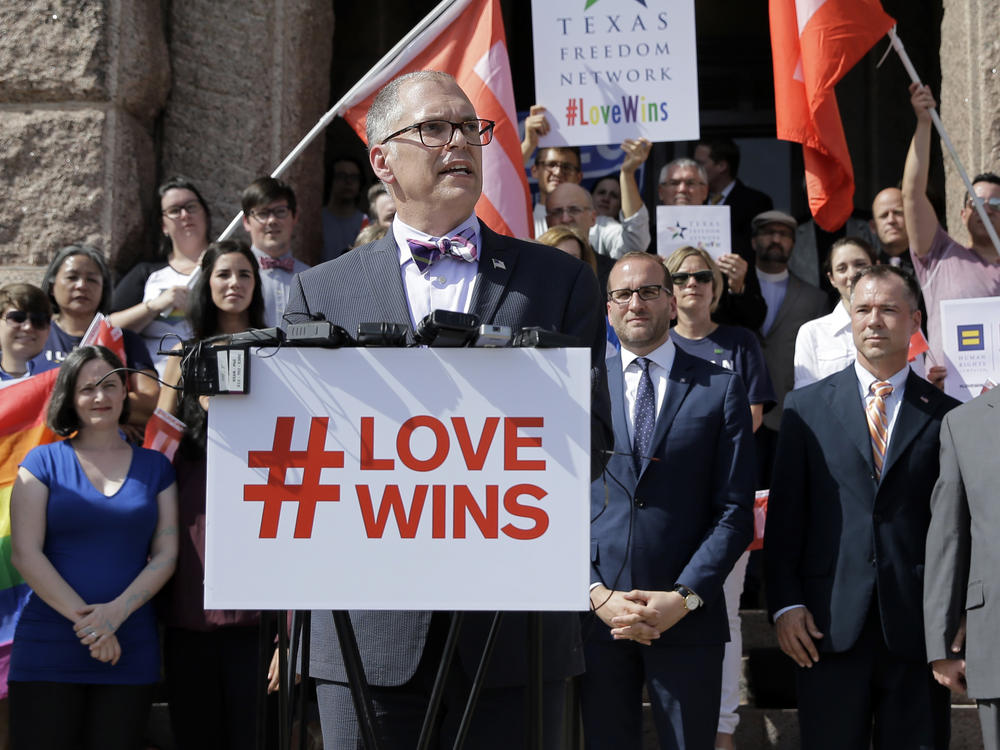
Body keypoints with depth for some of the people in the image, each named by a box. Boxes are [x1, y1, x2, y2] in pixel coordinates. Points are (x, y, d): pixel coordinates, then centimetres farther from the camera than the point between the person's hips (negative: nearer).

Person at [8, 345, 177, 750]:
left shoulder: (155, 467, 11)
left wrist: (115, 613, -12)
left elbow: (166, 554, 4)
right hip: (48, 650, -2)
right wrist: (85, 620, -13)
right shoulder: (43, 462, 4)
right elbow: (26, 554, -5)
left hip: (130, 650, 2)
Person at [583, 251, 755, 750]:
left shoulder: (721, 388, 4)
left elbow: (735, 511, 0)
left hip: (687, 616, -1)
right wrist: (597, 594, -8)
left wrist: (685, 597, -10)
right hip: (596, 614, 1)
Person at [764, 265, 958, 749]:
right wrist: (784, 604, -4)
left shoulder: (945, 415, 7)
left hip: (916, 628, 0)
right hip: (829, 625, 0)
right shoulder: (806, 406, 8)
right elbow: (784, 514, 4)